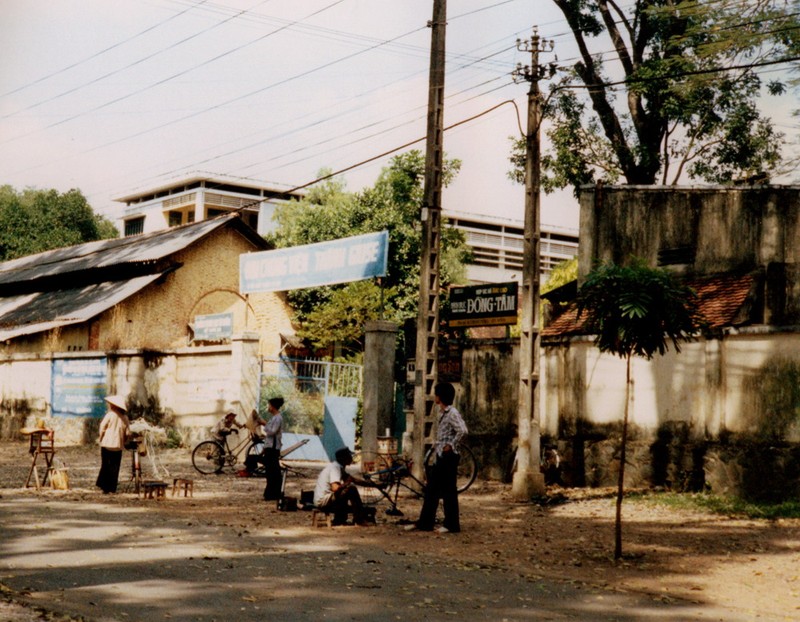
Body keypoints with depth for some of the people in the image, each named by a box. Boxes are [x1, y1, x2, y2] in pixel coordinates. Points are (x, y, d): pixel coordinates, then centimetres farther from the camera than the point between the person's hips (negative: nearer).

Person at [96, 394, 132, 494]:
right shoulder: (125, 417, 4)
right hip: (118, 446, 3)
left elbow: (102, 428, -10)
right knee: (115, 467, 8)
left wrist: (100, 438, 5)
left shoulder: (110, 415, -7)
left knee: (105, 465, 5)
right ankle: (112, 488, 6)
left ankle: (105, 487, 1)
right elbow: (127, 433, 4)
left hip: (107, 444, -3)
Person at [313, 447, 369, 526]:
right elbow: (336, 488, -30)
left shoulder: (339, 467, 14)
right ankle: (360, 520, -16)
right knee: (352, 490, -20)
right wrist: (347, 483, -13)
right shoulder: (335, 468, -17)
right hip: (323, 501, -10)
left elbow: (354, 480, 22)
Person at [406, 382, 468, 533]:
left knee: (448, 491, -2)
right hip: (440, 456, 10)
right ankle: (424, 522, 16)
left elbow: (462, 431, -27)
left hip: (448, 457, -10)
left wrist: (451, 445, -19)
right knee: (431, 489, 11)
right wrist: (437, 444, 12)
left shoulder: (452, 413, -15)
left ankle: (451, 525, 6)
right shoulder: (442, 413, 13)